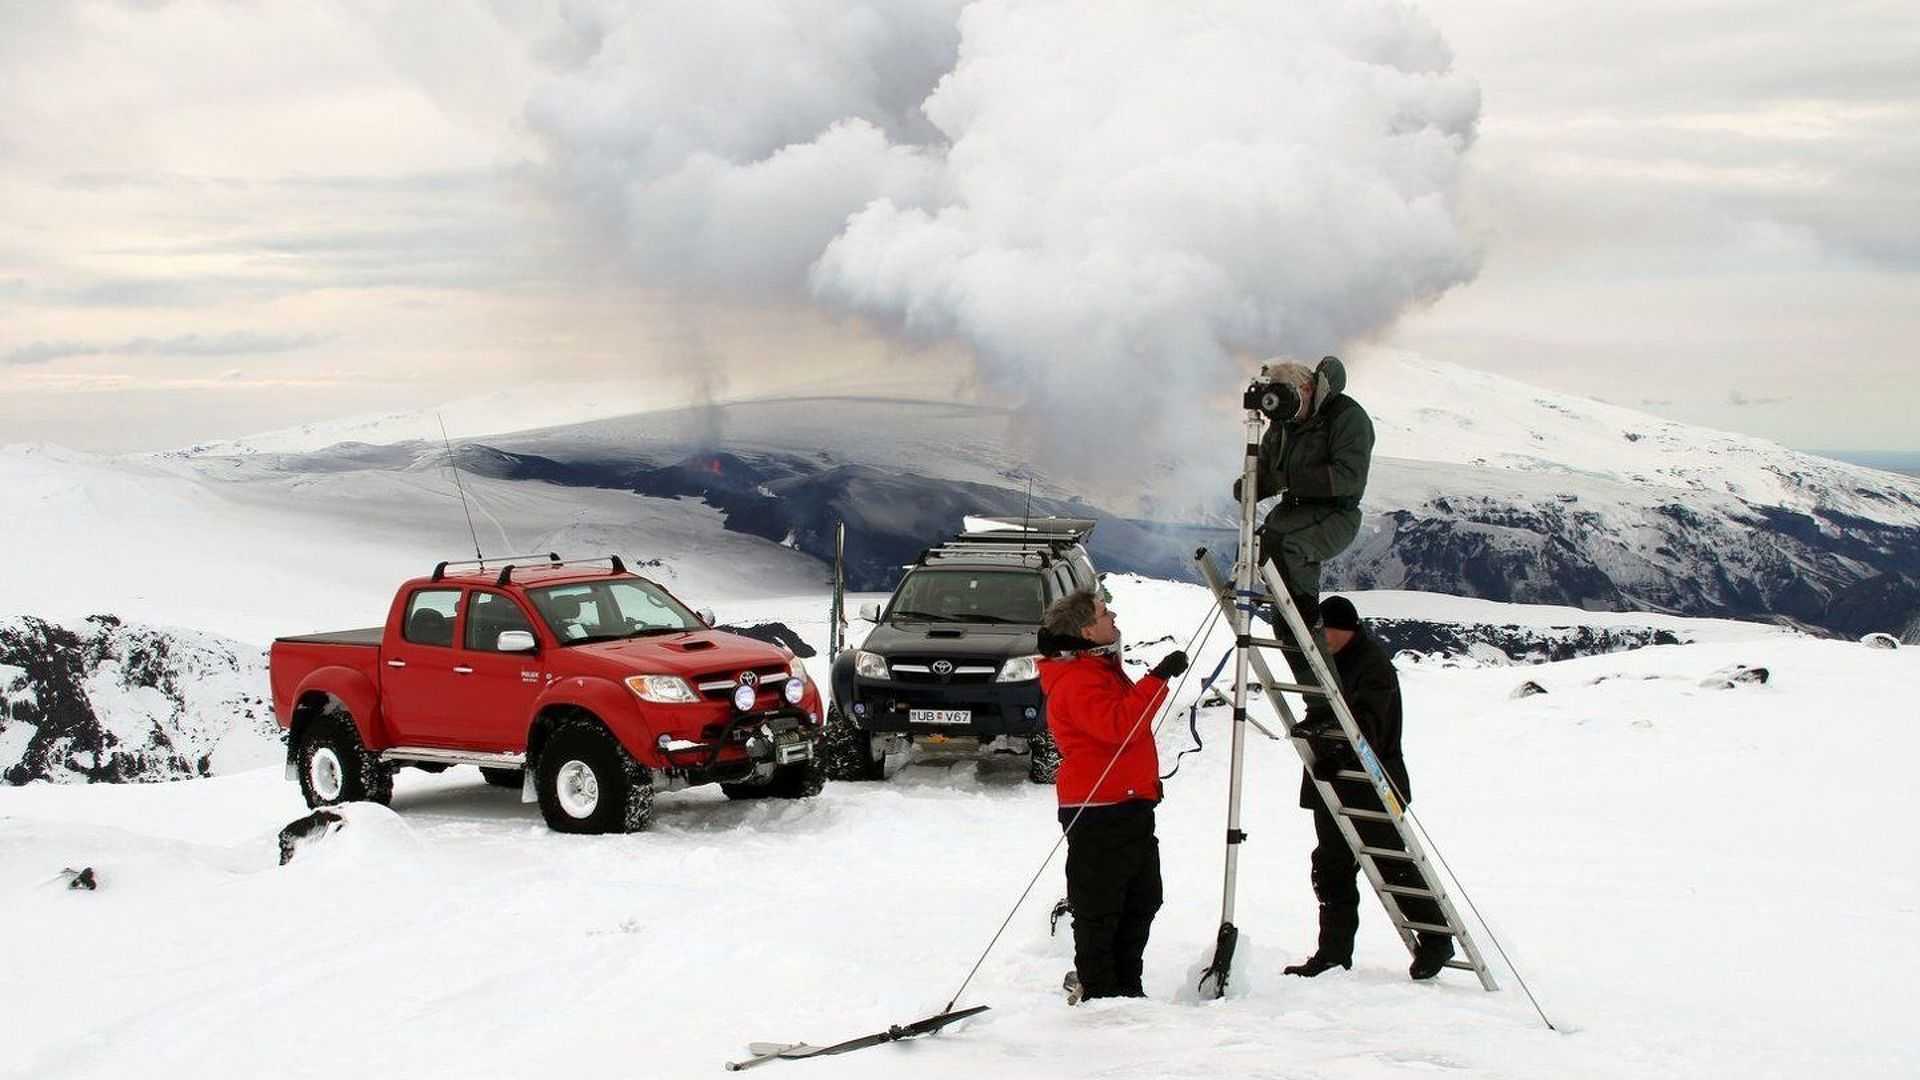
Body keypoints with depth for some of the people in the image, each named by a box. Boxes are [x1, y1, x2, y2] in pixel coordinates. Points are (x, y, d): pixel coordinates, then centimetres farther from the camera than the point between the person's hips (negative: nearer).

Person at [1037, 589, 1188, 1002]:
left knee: (1142, 901, 16)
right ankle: (1096, 991, 4)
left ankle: (1126, 987, 25)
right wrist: (1157, 679, -30)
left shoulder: (1101, 668, 17)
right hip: (1098, 813, -11)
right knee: (1099, 906, -3)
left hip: (1129, 805, 11)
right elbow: (1118, 724, -31)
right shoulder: (1077, 681, -17)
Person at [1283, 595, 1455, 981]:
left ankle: (1437, 940, 9)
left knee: (1394, 865, -4)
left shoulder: (1373, 664, -14)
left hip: (1372, 786, -9)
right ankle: (1334, 950, 11)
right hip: (1331, 782, 9)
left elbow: (1366, 725, -29)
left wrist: (1339, 753, -41)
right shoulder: (1326, 660, 13)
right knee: (1332, 866, 7)